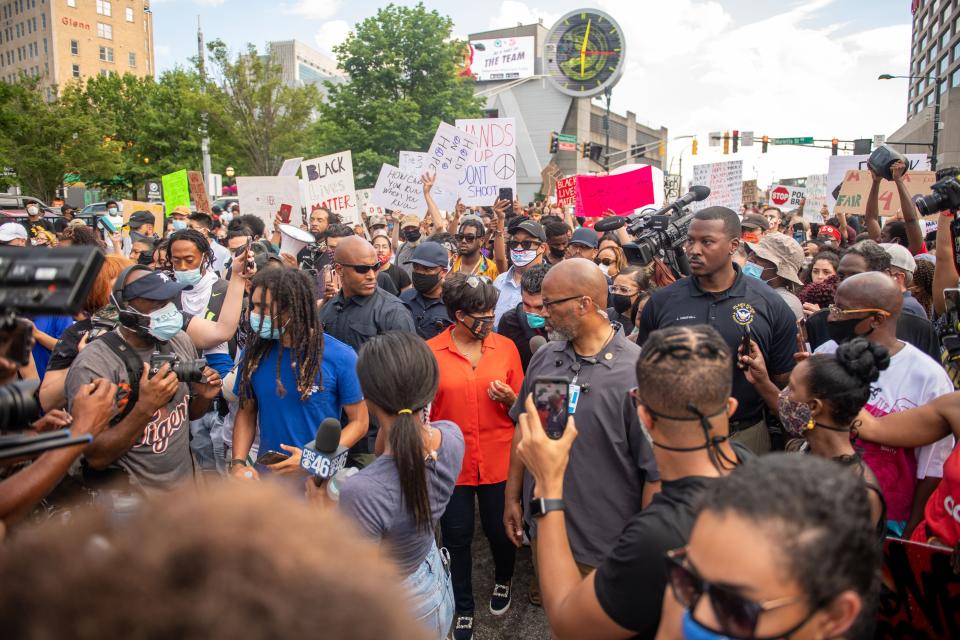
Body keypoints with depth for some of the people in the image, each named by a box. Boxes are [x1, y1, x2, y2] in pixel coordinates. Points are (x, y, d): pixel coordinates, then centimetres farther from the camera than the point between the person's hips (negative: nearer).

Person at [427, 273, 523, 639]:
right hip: (452, 462, -1)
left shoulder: (505, 347, -3)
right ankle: (464, 609, 36)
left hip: (499, 461, 1)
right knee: (457, 537, 12)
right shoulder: (430, 352, -9)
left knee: (499, 530, 14)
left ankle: (503, 581, 48)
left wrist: (508, 398, -16)